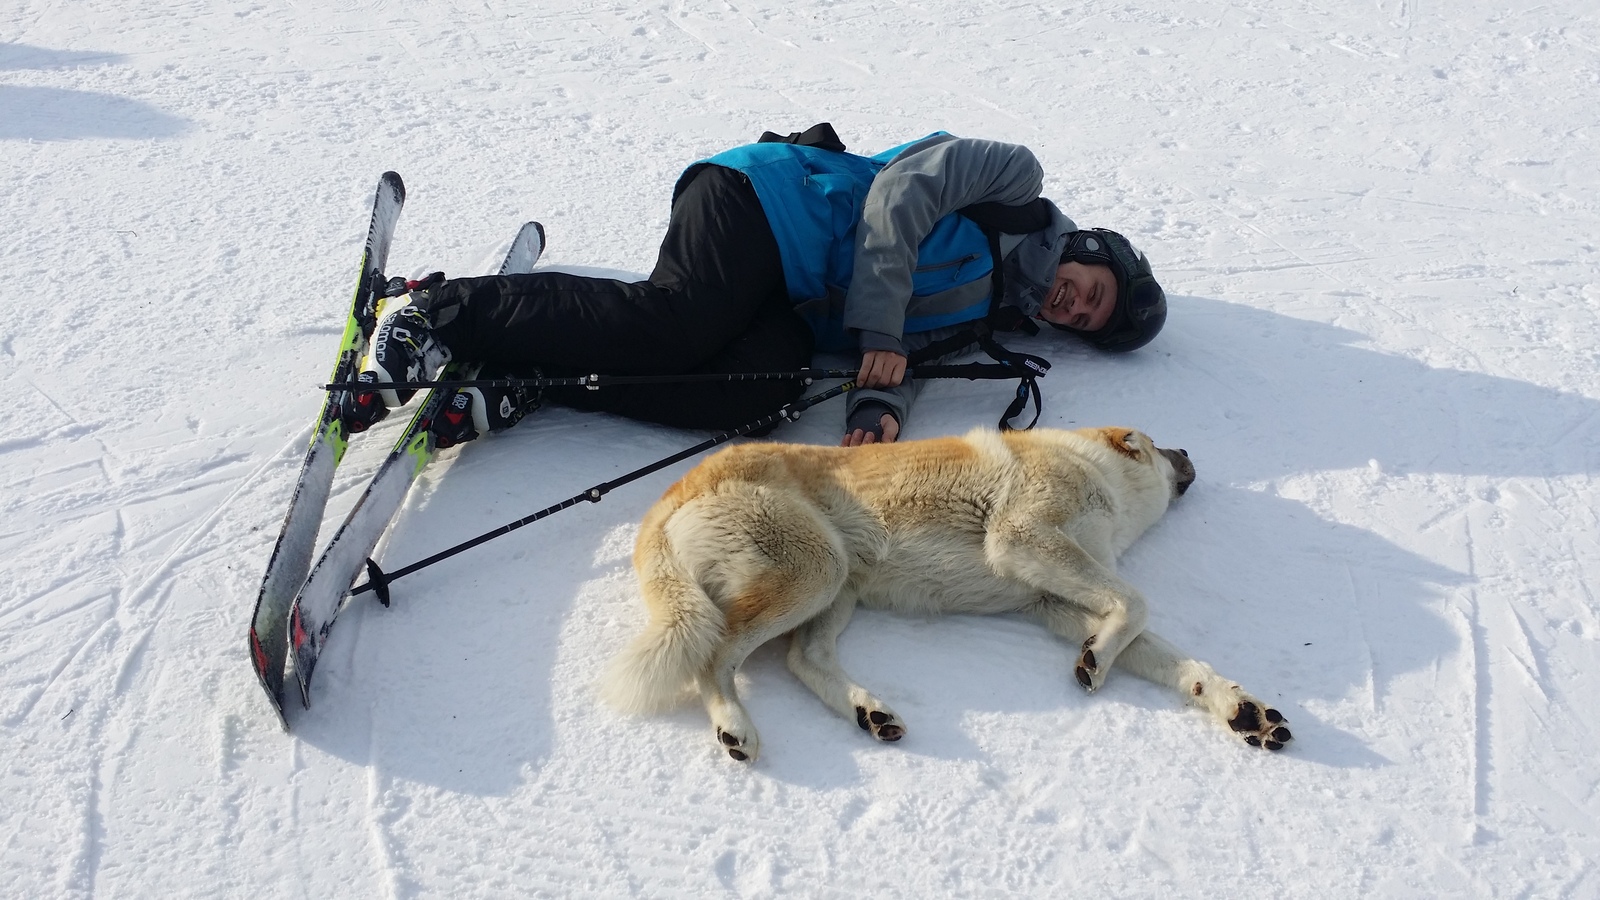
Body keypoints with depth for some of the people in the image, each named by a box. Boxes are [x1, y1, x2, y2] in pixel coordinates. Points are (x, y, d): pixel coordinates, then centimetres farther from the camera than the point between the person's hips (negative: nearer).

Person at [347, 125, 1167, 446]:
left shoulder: (986, 315, 19)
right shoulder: (1015, 178, 2)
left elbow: (906, 345, 3)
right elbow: (899, 190, -9)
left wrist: (880, 405, -20)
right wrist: (879, 330, -17)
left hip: (792, 309, 6)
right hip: (767, 202, -6)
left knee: (760, 394, -24)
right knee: (670, 325, -30)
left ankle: (519, 390, -24)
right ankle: (441, 313, -19)